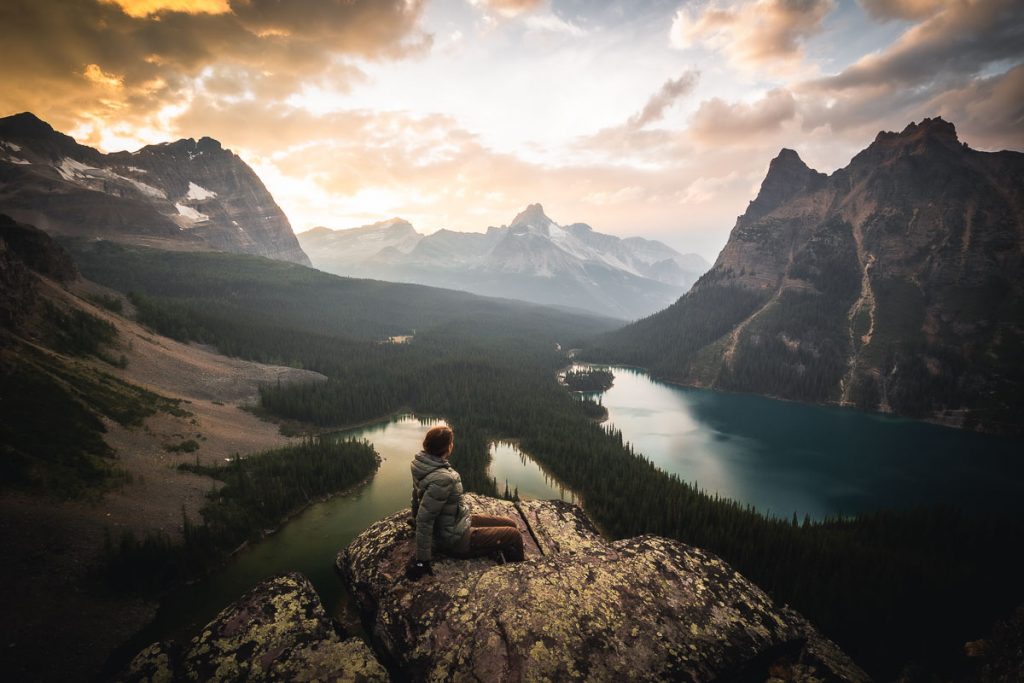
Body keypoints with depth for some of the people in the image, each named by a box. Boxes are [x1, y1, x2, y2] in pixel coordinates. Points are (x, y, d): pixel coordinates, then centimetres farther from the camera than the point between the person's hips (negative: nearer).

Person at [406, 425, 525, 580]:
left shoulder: (424, 462, -7)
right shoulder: (442, 479, -34)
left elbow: (417, 494, 8)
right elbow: (425, 519, -31)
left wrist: (415, 519, 25)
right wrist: (422, 560, -24)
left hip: (458, 521, 9)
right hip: (458, 539, -9)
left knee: (511, 525, 15)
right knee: (514, 536, 2)